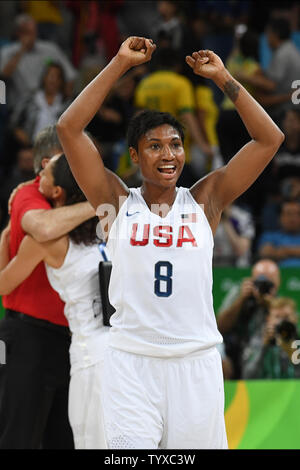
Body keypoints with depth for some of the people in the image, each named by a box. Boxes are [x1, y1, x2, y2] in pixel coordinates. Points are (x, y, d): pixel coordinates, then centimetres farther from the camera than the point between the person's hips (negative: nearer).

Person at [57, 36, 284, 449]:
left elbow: (269, 139, 4)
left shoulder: (204, 201, 7)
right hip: (131, 363, -1)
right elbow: (68, 128, -4)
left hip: (197, 363, 1)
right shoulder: (118, 202, 4)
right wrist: (121, 63, -3)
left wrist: (222, 78, 1)